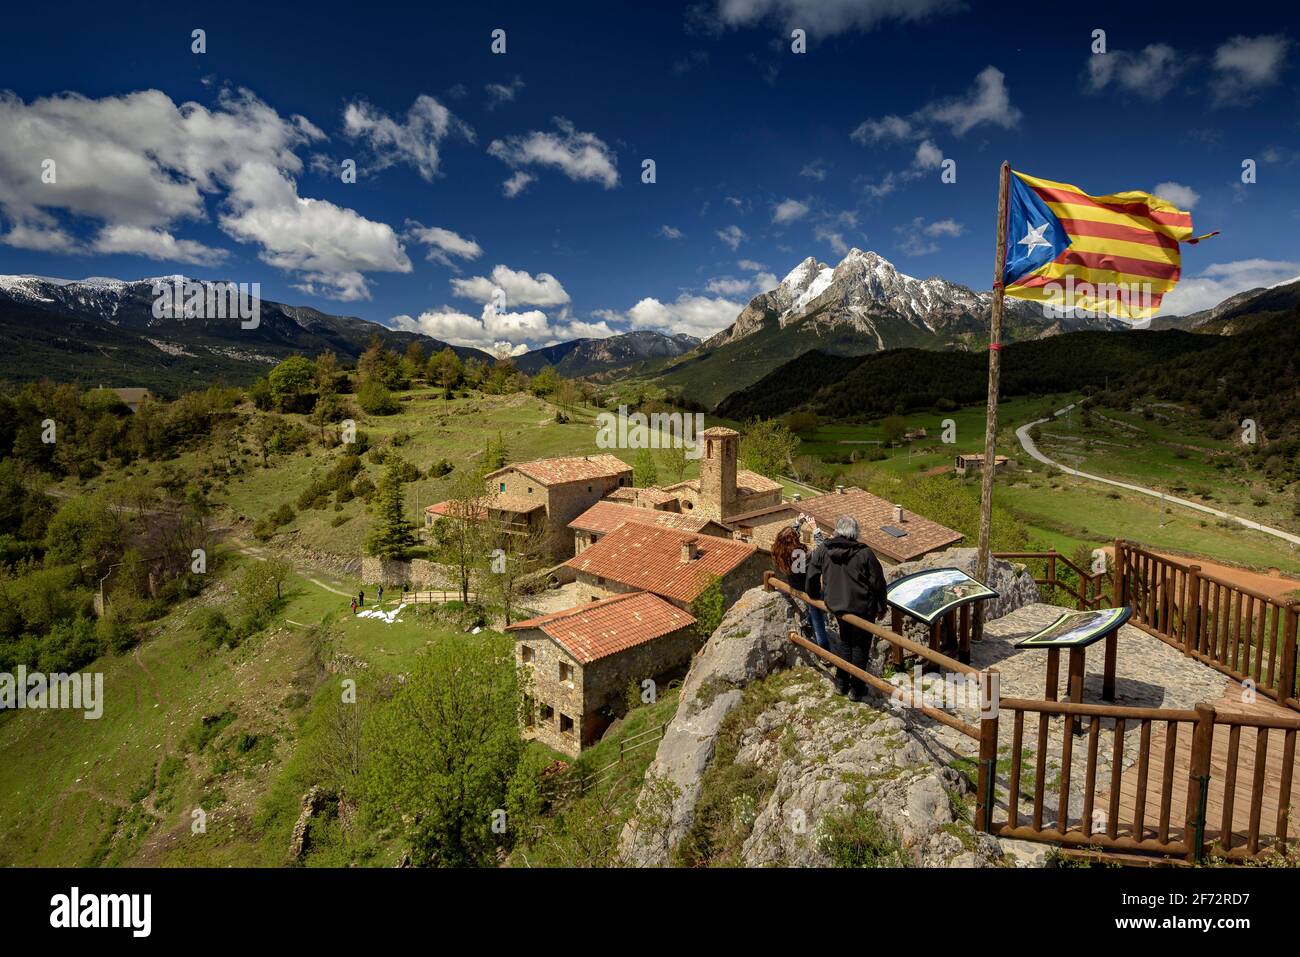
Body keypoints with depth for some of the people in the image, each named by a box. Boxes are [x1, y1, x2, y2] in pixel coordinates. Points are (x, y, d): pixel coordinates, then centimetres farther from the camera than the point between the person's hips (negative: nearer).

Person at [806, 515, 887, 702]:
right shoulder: (865, 553, -16)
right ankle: (856, 690, 21)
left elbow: (812, 576, 3)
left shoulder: (822, 551, -6)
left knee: (846, 644, 23)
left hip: (836, 607, 4)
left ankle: (841, 683, 29)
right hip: (862, 608, -4)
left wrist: (814, 596, 20)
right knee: (860, 647, 13)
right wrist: (881, 607, 3)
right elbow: (878, 583, -10)